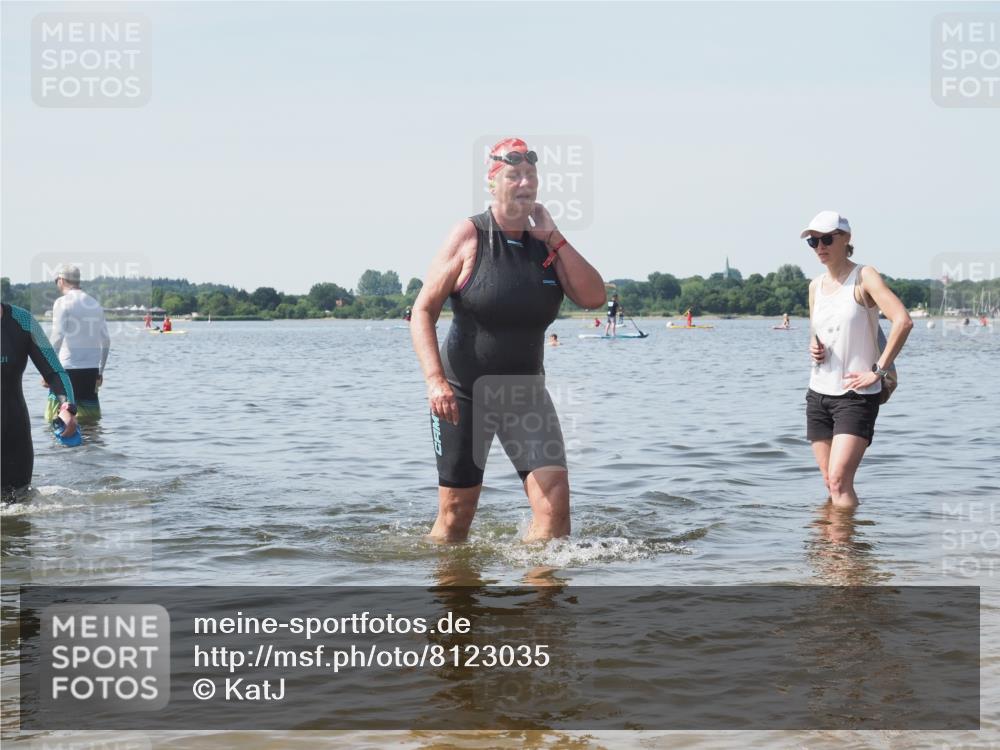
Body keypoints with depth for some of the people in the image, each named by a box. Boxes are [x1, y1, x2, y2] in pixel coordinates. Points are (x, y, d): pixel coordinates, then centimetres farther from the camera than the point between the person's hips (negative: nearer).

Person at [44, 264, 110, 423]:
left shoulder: (63, 303, -5)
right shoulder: (95, 304, 13)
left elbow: (57, 338, -14)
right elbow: (106, 341, 14)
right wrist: (100, 371, 21)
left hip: (67, 368, -5)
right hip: (91, 368, 6)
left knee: (55, 415, -2)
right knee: (90, 418, 8)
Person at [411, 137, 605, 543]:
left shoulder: (546, 240, 3)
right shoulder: (469, 236, -10)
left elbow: (594, 297, -8)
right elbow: (423, 311, -12)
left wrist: (555, 238, -13)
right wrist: (435, 379, -24)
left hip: (525, 393, 4)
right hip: (463, 393, -4)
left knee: (555, 502, -11)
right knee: (456, 513, 2)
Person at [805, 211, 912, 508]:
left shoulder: (864, 277, -9)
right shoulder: (816, 285, 11)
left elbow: (903, 321, -22)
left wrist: (878, 371, -21)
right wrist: (813, 347, 2)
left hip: (857, 396, -6)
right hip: (818, 394, 7)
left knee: (839, 479, -16)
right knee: (830, 483, 9)